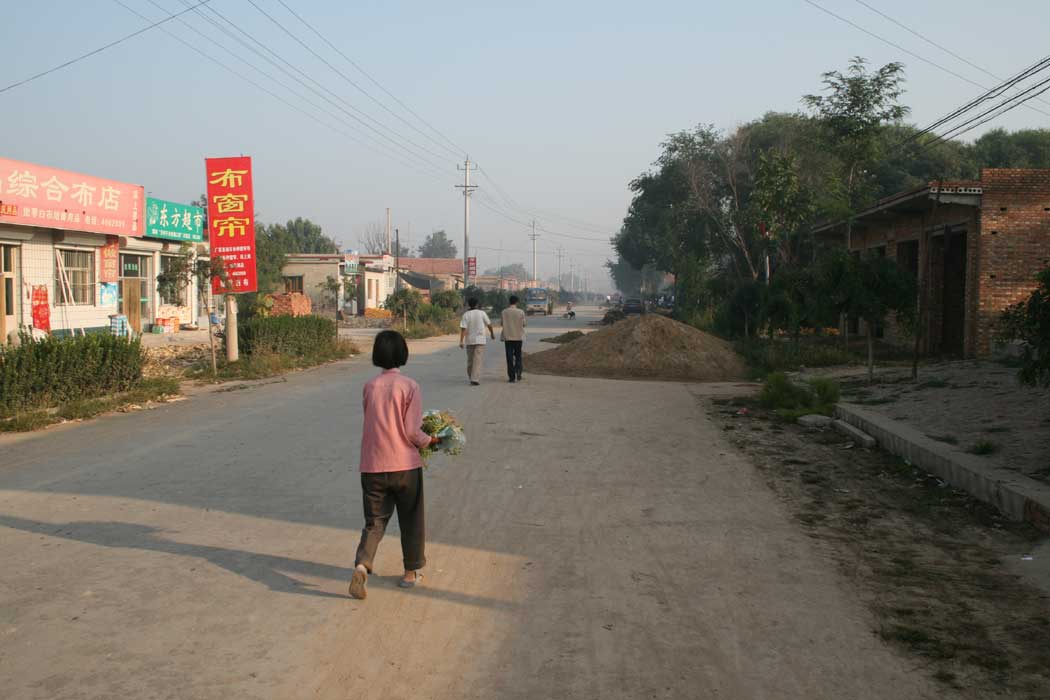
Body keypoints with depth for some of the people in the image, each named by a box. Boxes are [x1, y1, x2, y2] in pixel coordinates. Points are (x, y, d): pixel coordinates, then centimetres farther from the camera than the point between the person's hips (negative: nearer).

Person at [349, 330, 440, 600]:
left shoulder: (370, 387, 1)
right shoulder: (410, 386, -10)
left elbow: (374, 423, 11)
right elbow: (412, 432, -15)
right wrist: (430, 440, 6)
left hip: (373, 467, 3)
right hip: (405, 465, -3)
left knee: (374, 521, 11)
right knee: (411, 521, 15)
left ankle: (362, 565, -11)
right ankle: (411, 572, 25)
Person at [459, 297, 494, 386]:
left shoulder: (466, 315, -3)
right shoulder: (482, 313, -4)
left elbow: (463, 328, -12)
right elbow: (489, 324, 7)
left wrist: (461, 341, -14)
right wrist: (492, 333, 25)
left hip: (469, 340, 2)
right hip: (480, 340, -2)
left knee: (470, 360, 17)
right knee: (478, 360, -7)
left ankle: (472, 378, 30)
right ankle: (475, 379, -19)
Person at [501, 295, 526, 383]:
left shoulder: (504, 312, -4)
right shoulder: (521, 312, -7)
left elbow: (502, 324, 1)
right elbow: (523, 324, -1)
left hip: (508, 337, 0)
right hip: (518, 337, 0)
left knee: (509, 357, 4)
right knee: (518, 356, 16)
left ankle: (512, 377, 0)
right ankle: (518, 372, -2)